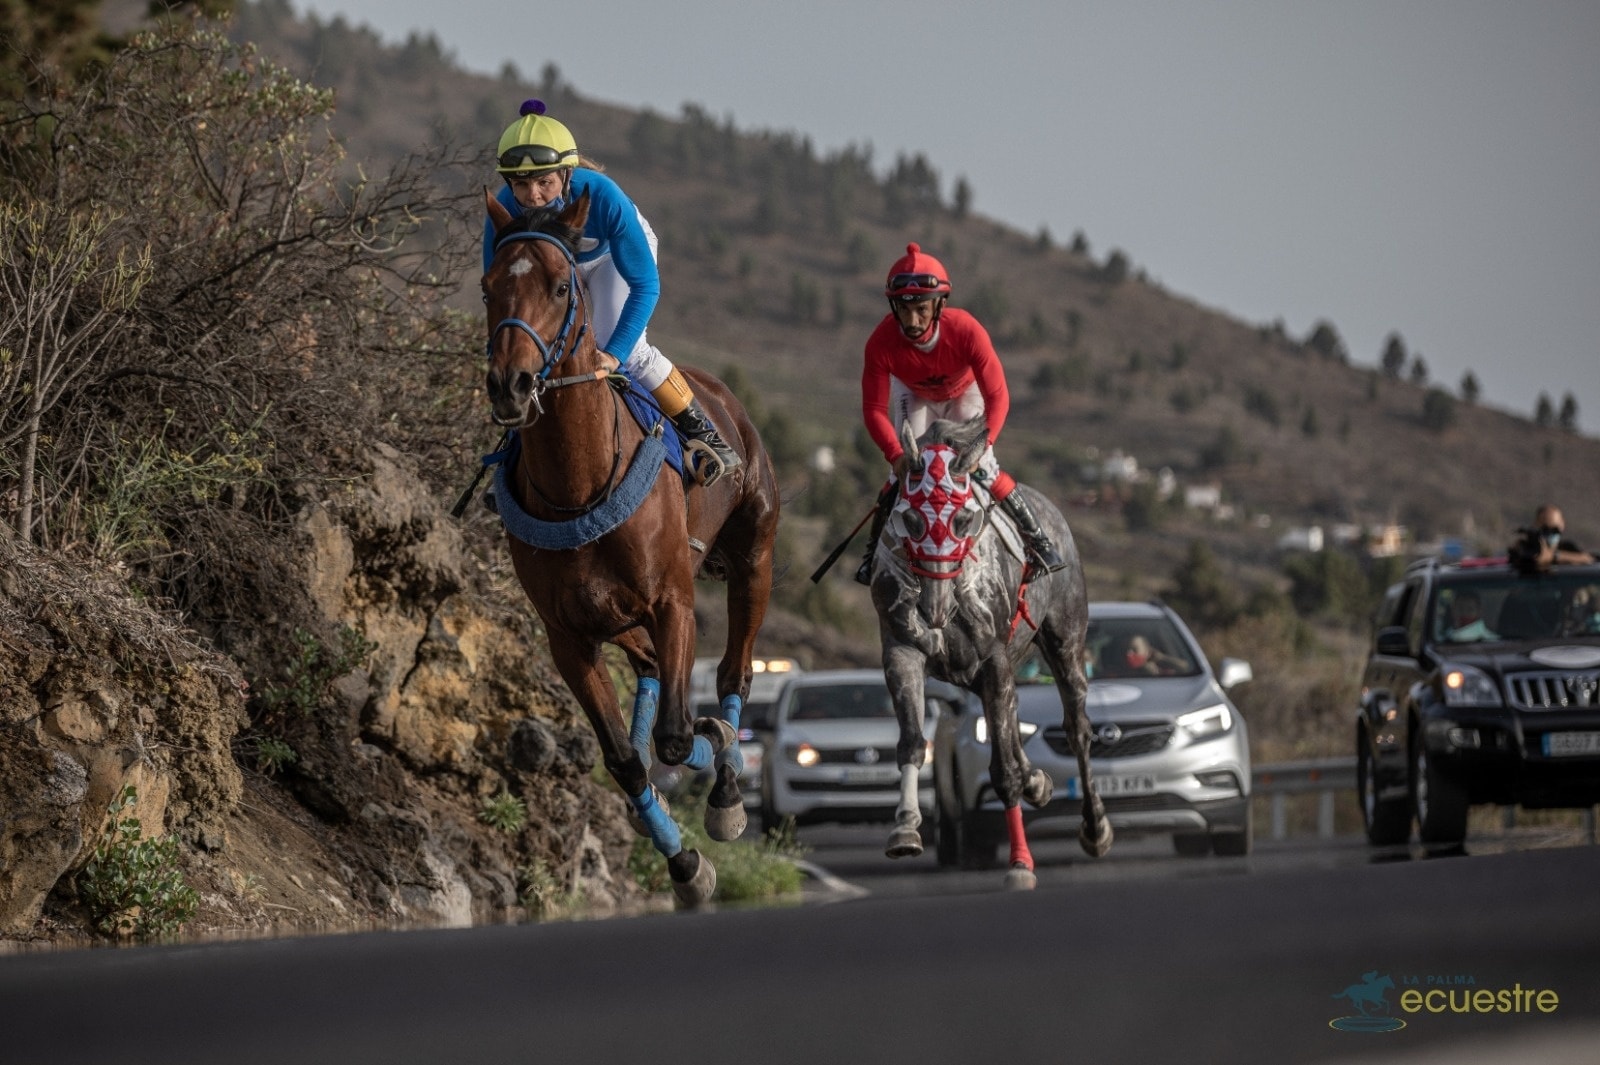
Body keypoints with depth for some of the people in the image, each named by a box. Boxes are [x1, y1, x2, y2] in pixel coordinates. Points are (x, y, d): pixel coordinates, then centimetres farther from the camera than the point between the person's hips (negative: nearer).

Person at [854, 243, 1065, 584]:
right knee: (904, 470, -10)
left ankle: (1039, 541, 0)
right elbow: (874, 408, -30)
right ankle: (874, 550, 8)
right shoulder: (881, 344, -36)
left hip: (966, 392, -1)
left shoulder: (966, 331, -41)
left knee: (981, 467, -13)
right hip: (914, 395, 1)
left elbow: (997, 397, -37)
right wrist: (895, 454, -46)